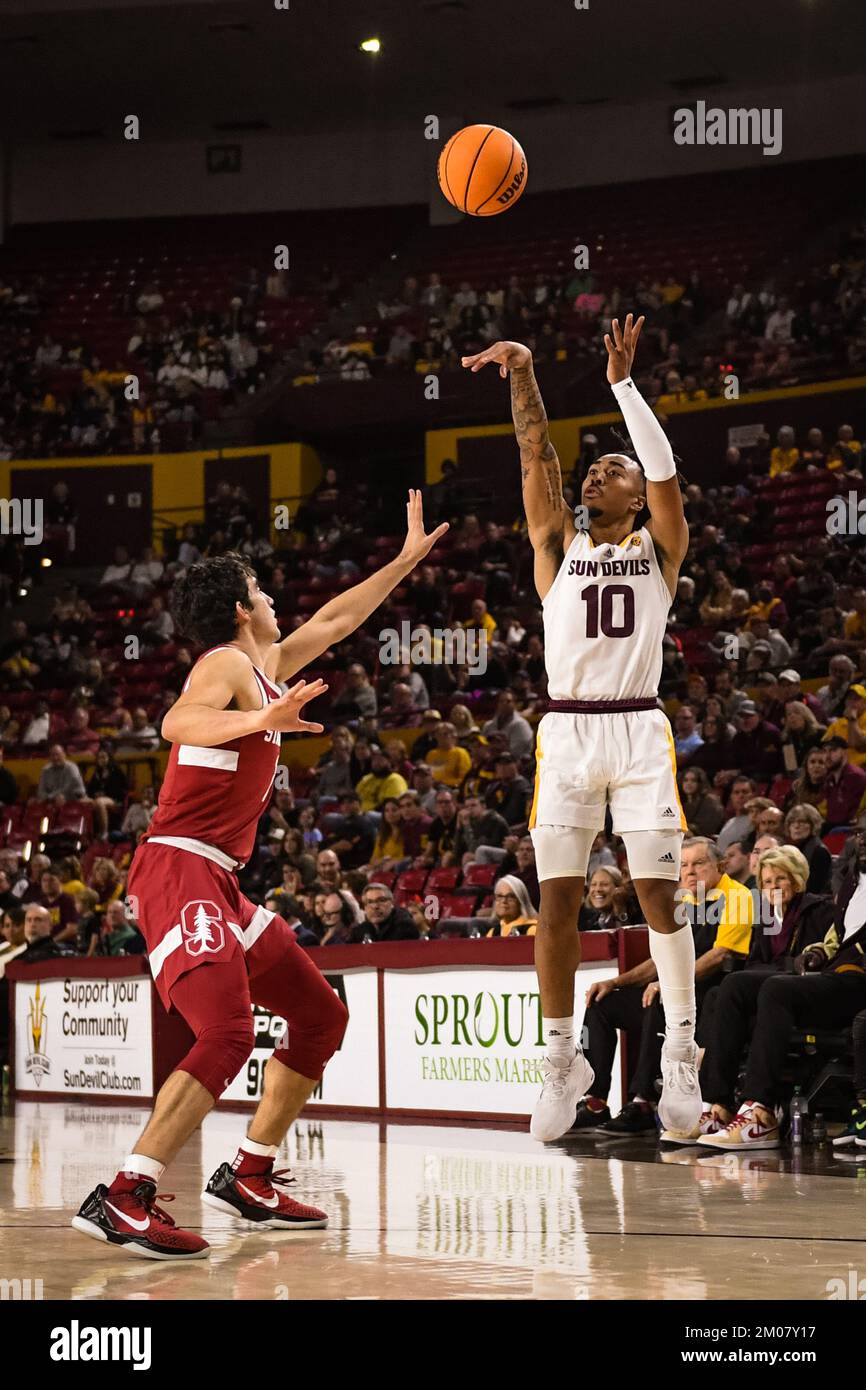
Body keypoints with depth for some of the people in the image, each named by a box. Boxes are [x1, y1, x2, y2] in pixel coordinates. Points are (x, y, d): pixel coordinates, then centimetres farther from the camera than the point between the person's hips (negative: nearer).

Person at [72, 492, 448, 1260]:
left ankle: (249, 1179, 17)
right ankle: (124, 1198, -31)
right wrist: (262, 721, -46)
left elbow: (333, 621, 34)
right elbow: (178, 722, -30)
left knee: (321, 1016, 13)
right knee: (228, 1034, -26)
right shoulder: (227, 663, -9)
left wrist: (407, 560, 40)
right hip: (180, 871, -10)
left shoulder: (265, 666, 19)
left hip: (218, 882, 10)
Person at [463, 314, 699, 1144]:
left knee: (659, 895, -6)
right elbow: (537, 456, 1)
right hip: (566, 732, 1)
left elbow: (665, 470, -6)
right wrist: (523, 374, -10)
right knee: (557, 901, -2)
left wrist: (623, 383, -9)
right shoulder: (559, 548, 13)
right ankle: (562, 1061, 8)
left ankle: (681, 1058, -1)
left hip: (639, 732, -1)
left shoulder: (657, 551, 9)